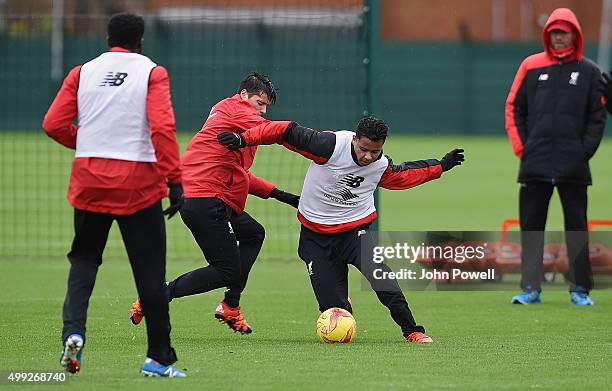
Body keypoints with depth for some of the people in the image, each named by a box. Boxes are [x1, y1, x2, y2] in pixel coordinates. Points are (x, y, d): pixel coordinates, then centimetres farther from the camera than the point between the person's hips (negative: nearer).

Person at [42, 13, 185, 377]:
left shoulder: (82, 73, 7)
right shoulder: (152, 73, -1)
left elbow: (54, 124, 1)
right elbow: (162, 128, -14)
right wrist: (175, 180, -14)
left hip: (89, 180, 3)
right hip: (138, 183, -3)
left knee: (84, 258, 17)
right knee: (150, 271, 4)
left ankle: (73, 330, -7)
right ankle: (159, 358, 6)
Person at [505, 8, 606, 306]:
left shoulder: (588, 71, 7)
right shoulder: (531, 66, 9)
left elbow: (598, 116, 6)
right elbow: (514, 108, 11)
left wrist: (585, 150, -4)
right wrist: (520, 147, 1)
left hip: (573, 166, -1)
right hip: (535, 163, 1)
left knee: (576, 226, 1)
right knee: (531, 225, 1)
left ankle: (580, 289, 6)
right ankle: (530, 288, 4)